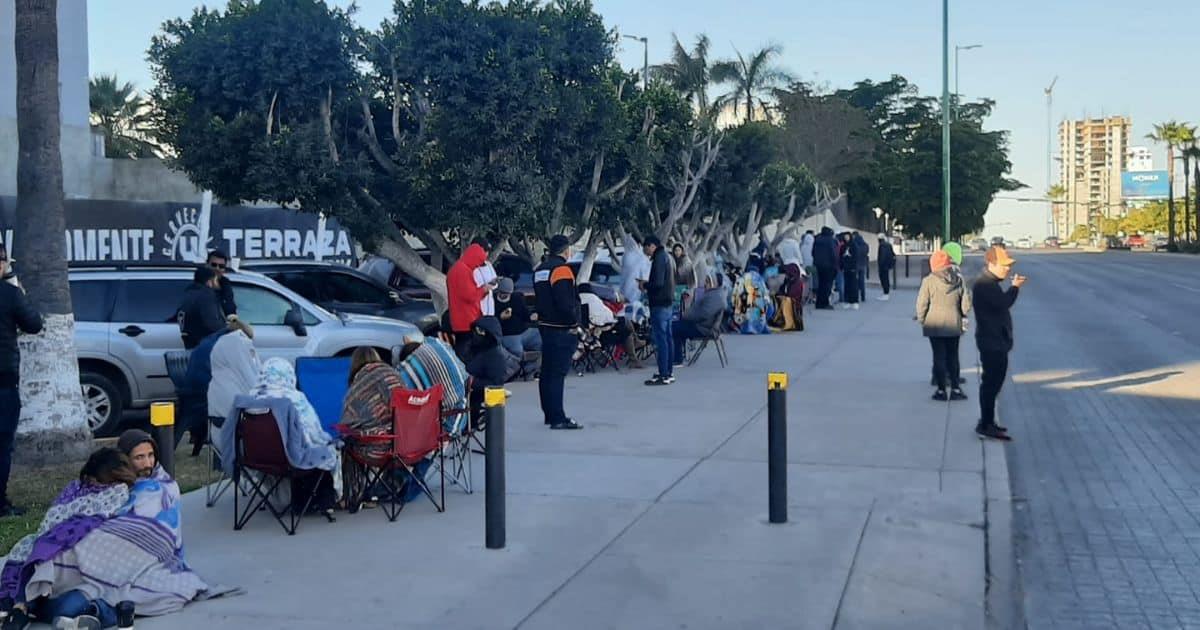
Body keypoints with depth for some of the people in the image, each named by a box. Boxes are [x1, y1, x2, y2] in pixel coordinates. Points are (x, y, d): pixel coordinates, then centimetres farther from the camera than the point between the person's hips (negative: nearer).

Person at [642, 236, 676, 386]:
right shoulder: (665, 256, 16)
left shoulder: (659, 258, -14)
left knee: (660, 339, -9)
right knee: (667, 338, 13)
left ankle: (663, 376, -10)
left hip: (659, 304, -10)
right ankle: (668, 373, 19)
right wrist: (648, 285, 12)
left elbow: (657, 282, -23)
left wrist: (645, 285, -6)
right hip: (668, 302, 10)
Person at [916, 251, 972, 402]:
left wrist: (922, 320, 3)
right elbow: (966, 304, 1)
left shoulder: (929, 281, -11)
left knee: (939, 357, 4)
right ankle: (955, 389, 14)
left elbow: (922, 304, -11)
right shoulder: (959, 280, -1)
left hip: (935, 326, -3)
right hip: (954, 325, 3)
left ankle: (942, 390, 6)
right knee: (953, 357, 13)